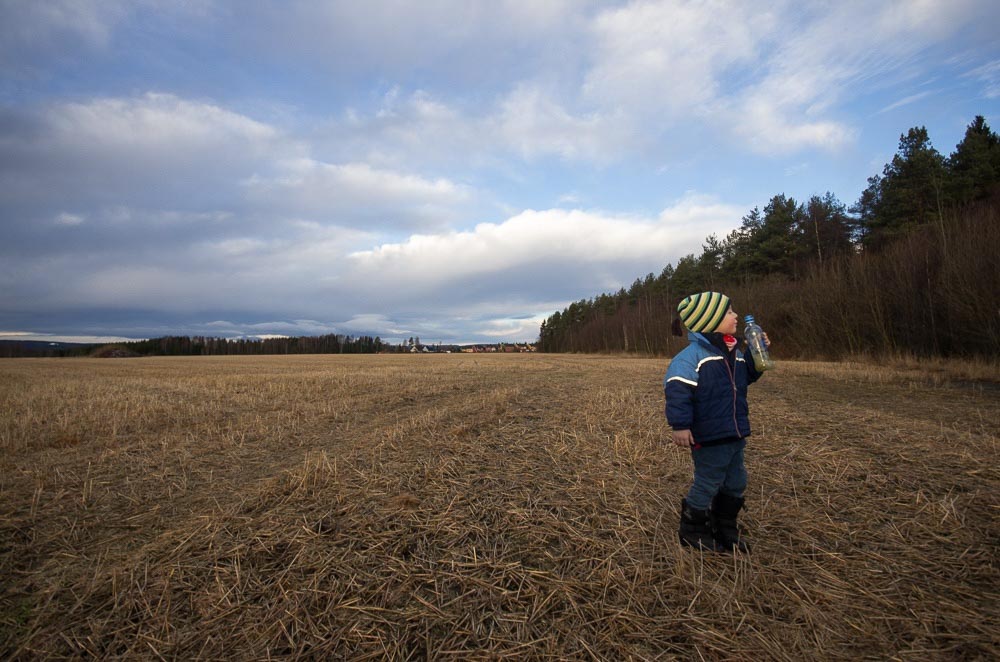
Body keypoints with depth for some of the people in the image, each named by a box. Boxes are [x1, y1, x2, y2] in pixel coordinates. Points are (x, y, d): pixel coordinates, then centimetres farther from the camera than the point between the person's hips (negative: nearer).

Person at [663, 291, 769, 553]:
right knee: (707, 485, 4)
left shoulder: (734, 353, 9)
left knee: (735, 483, 20)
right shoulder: (693, 354, -19)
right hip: (709, 438, -9)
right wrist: (680, 425, -27)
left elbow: (748, 375, 27)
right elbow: (677, 388, -24)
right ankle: (691, 532, 24)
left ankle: (725, 529, 39)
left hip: (735, 434, 9)